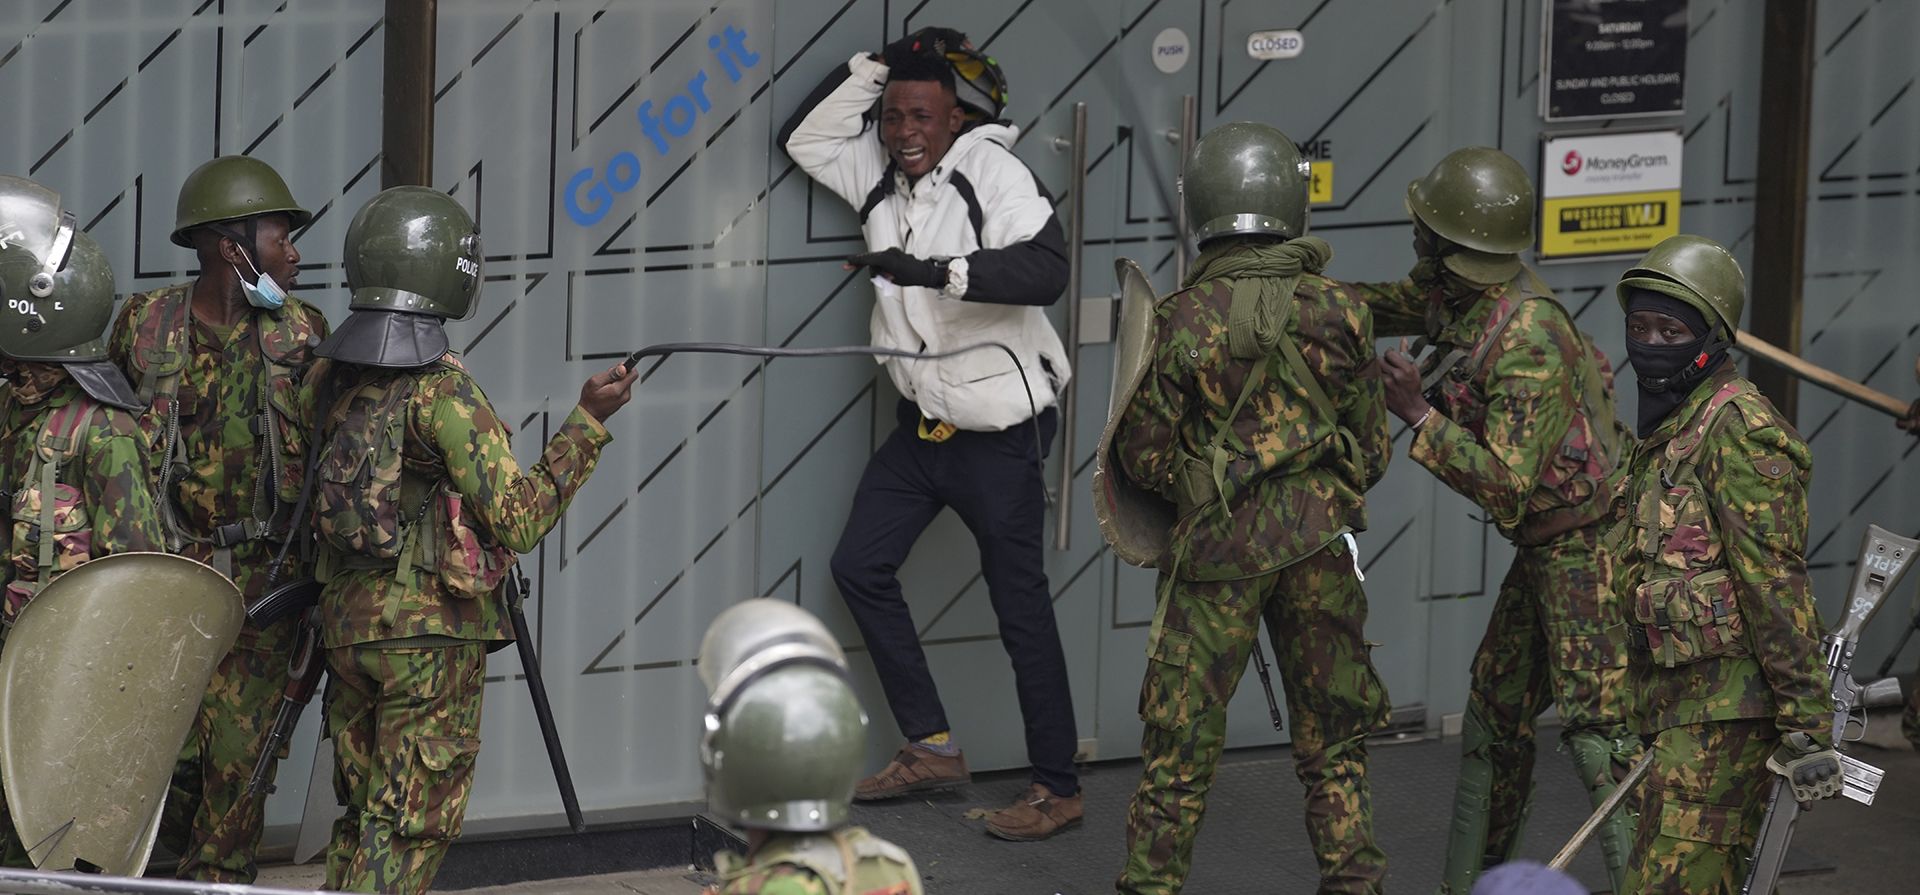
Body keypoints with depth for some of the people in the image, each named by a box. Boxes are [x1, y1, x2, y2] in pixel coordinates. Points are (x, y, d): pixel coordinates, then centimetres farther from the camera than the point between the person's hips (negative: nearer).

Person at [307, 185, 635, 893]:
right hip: (433, 632, -6)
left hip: (347, 623, 6)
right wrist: (588, 421, -11)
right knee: (408, 830, 0)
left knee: (359, 814, 16)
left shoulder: (327, 377, 3)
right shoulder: (442, 391, -17)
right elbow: (519, 521, -16)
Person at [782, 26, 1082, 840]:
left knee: (1020, 605, -3)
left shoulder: (994, 173, -17)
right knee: (859, 565, 9)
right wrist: (872, 67, 1)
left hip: (998, 431, -8)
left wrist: (941, 271, -41)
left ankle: (1057, 787, 5)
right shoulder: (883, 176, 5)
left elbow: (1044, 268, -31)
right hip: (922, 425, 8)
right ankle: (932, 749, 18)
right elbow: (805, 138, 14)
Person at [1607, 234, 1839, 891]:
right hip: (1674, 701, 10)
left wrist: (1808, 727, -23)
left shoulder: (1738, 430, -14)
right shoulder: (1665, 431, 17)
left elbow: (1777, 584, -19)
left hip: (1726, 708, -10)